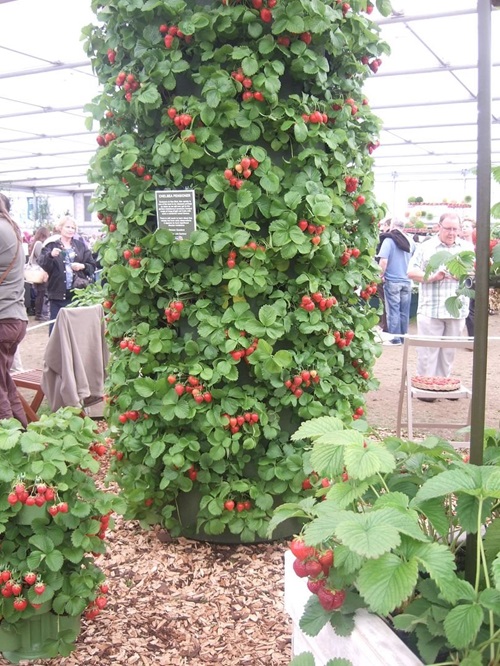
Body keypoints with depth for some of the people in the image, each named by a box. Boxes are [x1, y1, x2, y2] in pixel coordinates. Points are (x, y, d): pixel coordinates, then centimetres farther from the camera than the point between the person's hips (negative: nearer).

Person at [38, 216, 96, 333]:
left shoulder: (81, 245, 11)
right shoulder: (51, 245, 3)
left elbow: (92, 266, 11)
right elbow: (42, 265, -8)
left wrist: (82, 266, -9)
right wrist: (51, 256, -26)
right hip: (58, 293, -2)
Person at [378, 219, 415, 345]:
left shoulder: (389, 240, -10)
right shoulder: (410, 241, 3)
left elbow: (383, 260, -19)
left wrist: (381, 275, -5)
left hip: (392, 281, -4)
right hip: (407, 281, 4)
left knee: (393, 310, 3)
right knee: (404, 311, 10)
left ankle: (395, 338, 5)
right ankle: (403, 336, 18)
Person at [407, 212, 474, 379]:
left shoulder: (467, 248, 12)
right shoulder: (426, 247, 3)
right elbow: (411, 272, -1)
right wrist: (432, 277, -16)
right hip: (431, 309, -3)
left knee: (449, 352, 10)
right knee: (428, 352, -2)